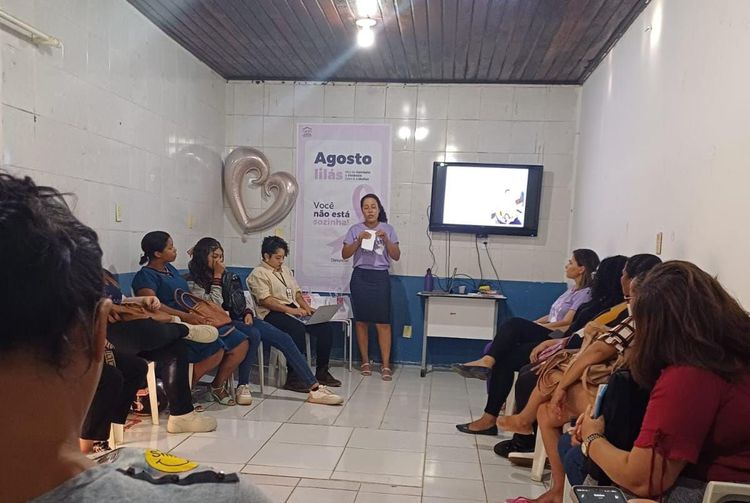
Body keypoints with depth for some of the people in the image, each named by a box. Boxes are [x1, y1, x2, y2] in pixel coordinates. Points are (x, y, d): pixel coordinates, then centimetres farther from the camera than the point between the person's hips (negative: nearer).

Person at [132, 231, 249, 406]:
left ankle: (218, 385, 15)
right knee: (216, 350, -31)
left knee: (241, 342, -2)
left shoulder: (170, 268, 19)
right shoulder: (145, 276, -7)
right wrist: (185, 316, -32)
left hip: (196, 321, 9)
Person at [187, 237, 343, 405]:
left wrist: (248, 312, 0)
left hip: (241, 317, 6)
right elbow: (214, 306, -15)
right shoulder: (195, 283, -3)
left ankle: (314, 388, -13)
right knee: (253, 334, -37)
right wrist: (216, 277, -12)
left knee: (284, 338, -11)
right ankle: (243, 387, -20)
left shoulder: (227, 275, 17)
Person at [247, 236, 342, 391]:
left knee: (326, 326, -12)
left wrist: (306, 307, 4)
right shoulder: (258, 273, -2)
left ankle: (322, 372, -2)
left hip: (294, 310, 8)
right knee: (297, 328, -37)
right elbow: (265, 300, -14)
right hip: (273, 313, -8)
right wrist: (290, 310, -22)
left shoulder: (285, 270, 24)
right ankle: (293, 378, -28)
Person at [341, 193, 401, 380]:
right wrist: (359, 240, -13)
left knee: (383, 322, -6)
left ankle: (385, 365, -1)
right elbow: (345, 254, 0)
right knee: (361, 321, 4)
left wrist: (386, 240, -11)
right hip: (360, 277, 1)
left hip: (380, 277, -1)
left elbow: (396, 256, 4)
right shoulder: (355, 229, 5)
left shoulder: (388, 229, 6)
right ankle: (365, 361, 16)